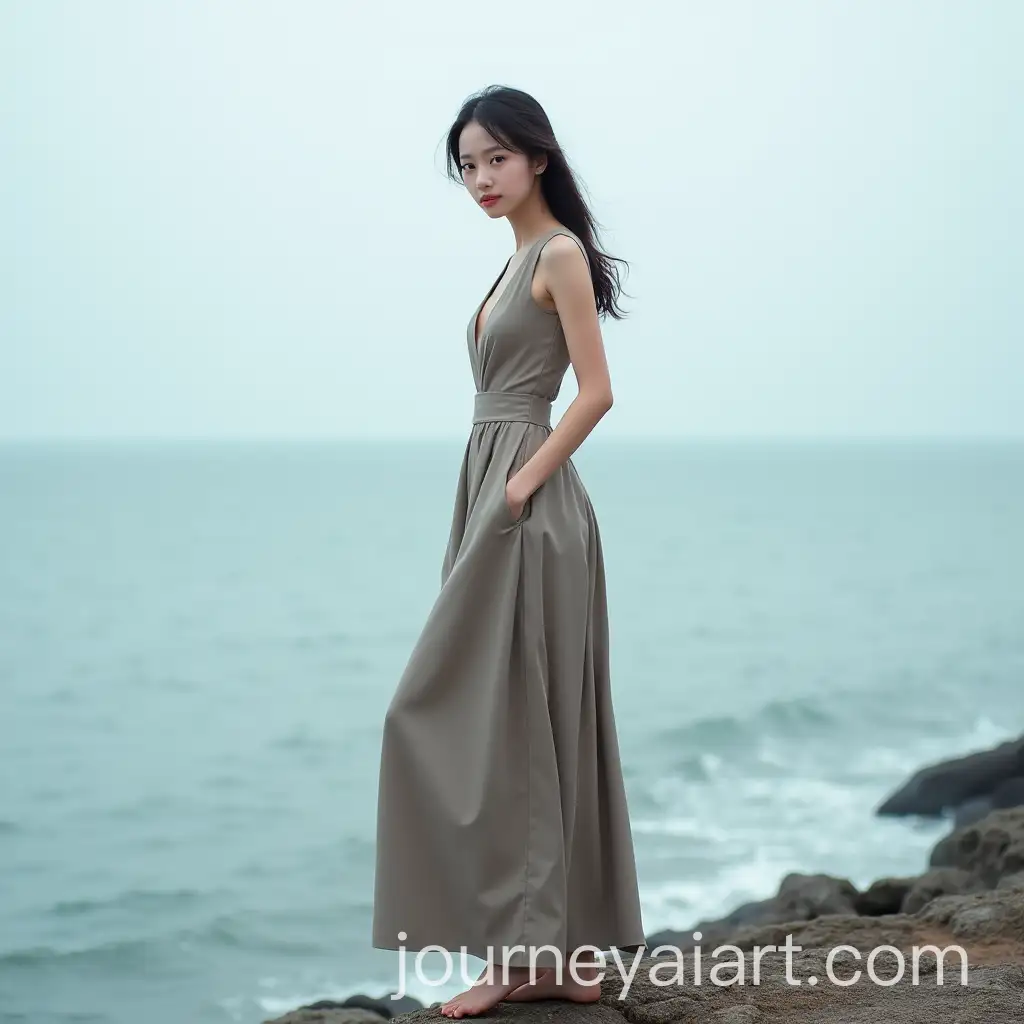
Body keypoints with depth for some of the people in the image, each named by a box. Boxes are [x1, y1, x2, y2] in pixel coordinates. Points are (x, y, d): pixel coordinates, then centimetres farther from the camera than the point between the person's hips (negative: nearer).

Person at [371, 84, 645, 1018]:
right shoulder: (520, 260, 18)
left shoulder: (561, 254, -9)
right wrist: (491, 504, 15)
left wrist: (519, 488, -18)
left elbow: (596, 392, -16)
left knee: (494, 723, -8)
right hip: (495, 499, 10)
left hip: (527, 511, -10)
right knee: (529, 727, 9)